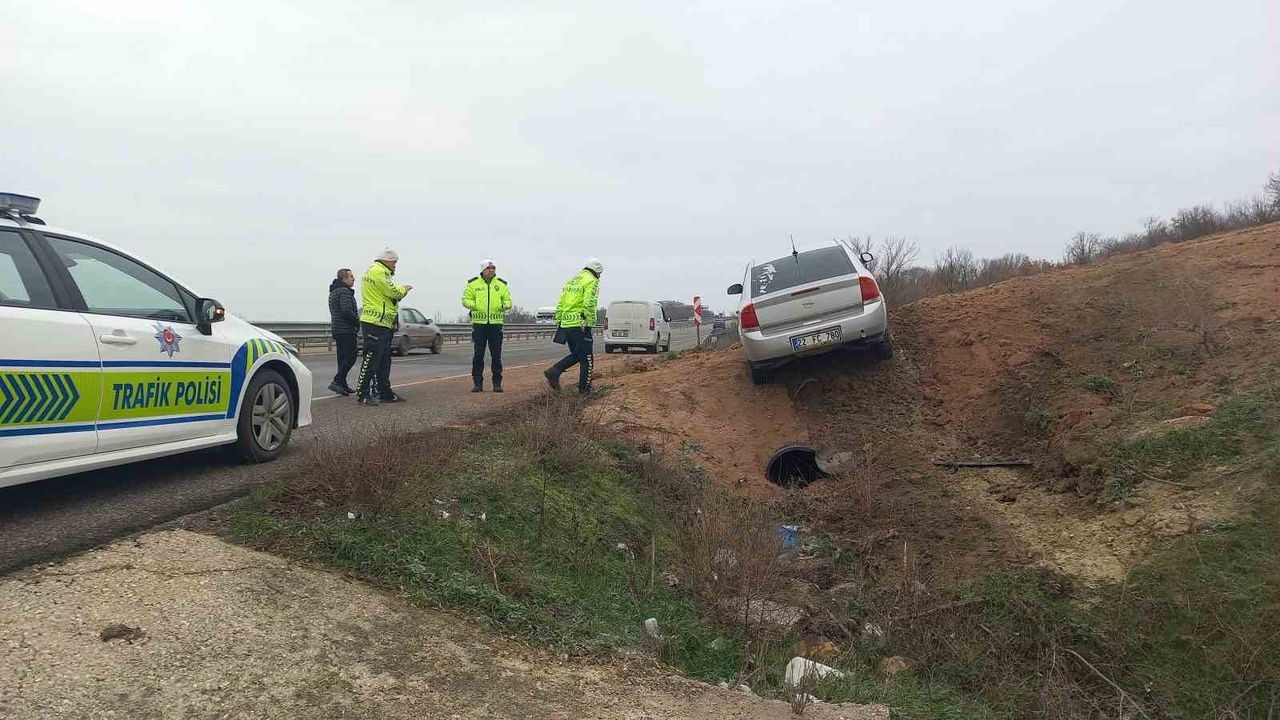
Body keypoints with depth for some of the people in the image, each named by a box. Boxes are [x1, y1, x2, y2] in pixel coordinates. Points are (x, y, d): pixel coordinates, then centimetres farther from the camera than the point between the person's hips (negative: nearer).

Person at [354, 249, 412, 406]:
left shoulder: (373, 270, 23)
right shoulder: (379, 271, -12)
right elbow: (394, 292, -15)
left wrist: (400, 290, 7)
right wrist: (405, 288, 3)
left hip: (382, 323, 11)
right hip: (375, 323, -11)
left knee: (384, 360, 13)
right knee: (371, 359, -8)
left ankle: (384, 392, 19)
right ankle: (362, 393, -5)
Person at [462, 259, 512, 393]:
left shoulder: (501, 284, 10)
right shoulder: (473, 284, 5)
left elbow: (508, 300, 12)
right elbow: (465, 300, 6)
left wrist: (504, 306, -11)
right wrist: (474, 306, -14)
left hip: (496, 323, 1)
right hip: (479, 323, -1)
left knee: (496, 355, 3)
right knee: (478, 355, 2)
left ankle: (497, 383, 11)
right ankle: (478, 383, 9)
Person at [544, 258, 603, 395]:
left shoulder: (572, 280, 19)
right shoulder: (591, 282, -6)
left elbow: (560, 303, 18)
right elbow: (589, 304, -20)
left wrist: (558, 321, 20)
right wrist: (590, 323, -16)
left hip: (566, 324, 8)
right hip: (580, 325, -8)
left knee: (576, 355, 19)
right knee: (587, 358, 2)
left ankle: (554, 371, 2)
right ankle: (585, 390, 5)